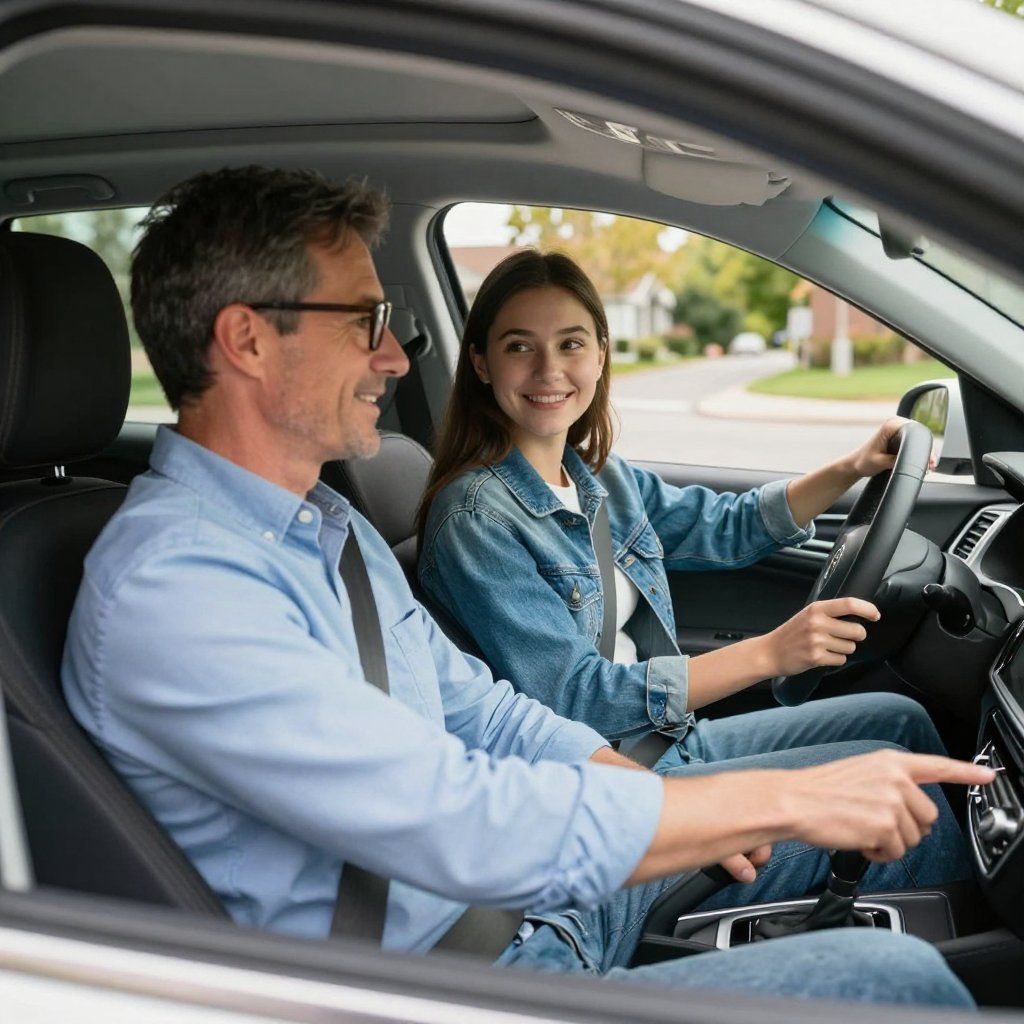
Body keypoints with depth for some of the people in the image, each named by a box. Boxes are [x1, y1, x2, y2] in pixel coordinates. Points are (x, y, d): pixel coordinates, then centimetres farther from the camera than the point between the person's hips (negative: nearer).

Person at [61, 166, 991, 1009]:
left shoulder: (327, 523, 9)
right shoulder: (169, 591, -24)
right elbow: (464, 825, -30)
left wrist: (688, 802, -3)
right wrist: (781, 798, -22)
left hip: (538, 898, 9)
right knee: (893, 977, -13)